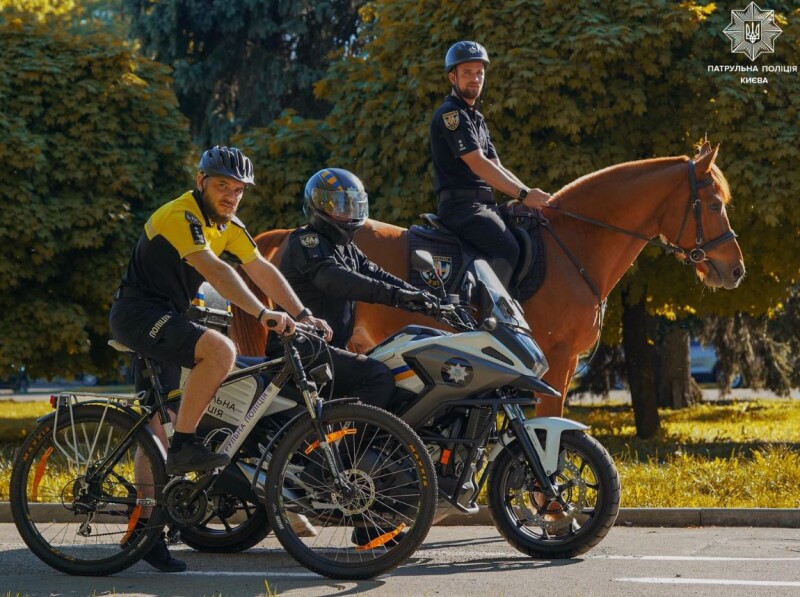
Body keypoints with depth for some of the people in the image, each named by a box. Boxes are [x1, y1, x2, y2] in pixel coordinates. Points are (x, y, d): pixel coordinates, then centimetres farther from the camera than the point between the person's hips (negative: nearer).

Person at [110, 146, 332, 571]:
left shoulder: (228, 226, 11)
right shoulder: (181, 216, -18)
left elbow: (262, 271, 8)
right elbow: (214, 270, -31)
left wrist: (303, 315, -2)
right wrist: (264, 315, -39)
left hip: (165, 319, 10)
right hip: (138, 313, -10)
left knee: (158, 422, 8)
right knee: (220, 349, -31)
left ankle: (143, 527, 11)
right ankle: (184, 446, -21)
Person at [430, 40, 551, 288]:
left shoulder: (477, 119, 23)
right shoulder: (450, 114, -8)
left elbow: (497, 167, 21)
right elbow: (478, 164, -17)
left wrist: (532, 195, 6)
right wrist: (523, 194, -18)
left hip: (483, 205, 10)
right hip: (461, 205, -10)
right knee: (508, 249, -29)